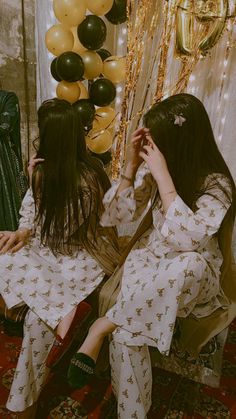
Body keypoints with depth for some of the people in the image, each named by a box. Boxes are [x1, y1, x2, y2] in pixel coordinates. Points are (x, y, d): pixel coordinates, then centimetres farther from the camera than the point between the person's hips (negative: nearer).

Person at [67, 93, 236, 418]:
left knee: (188, 265, -40)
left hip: (193, 272, -2)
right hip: (149, 254, 3)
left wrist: (163, 175, -29)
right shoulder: (153, 167, -3)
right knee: (126, 328, -24)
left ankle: (102, 327, -24)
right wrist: (131, 165, -14)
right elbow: (116, 215, -3)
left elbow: (187, 237, -31)